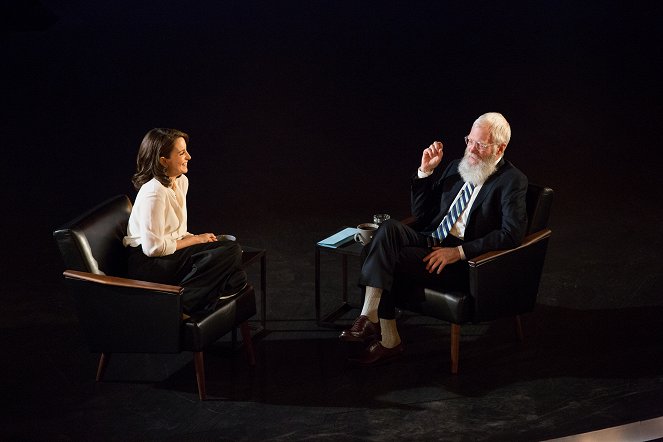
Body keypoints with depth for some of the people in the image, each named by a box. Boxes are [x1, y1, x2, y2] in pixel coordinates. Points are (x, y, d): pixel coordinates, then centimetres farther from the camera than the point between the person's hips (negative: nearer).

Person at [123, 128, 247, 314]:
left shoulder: (181, 181, 9)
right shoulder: (153, 192, -20)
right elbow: (153, 247, -22)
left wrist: (193, 238, -3)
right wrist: (195, 240, -11)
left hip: (170, 249, 8)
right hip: (147, 263, -8)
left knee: (232, 249, -11)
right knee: (225, 256, -22)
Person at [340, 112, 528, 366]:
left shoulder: (512, 181, -4)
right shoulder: (456, 168, 16)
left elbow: (512, 234, -17)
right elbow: (421, 215, 18)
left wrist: (459, 252, -21)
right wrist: (426, 171, 4)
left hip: (464, 261, -6)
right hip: (430, 240, 6)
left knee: (388, 262, -24)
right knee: (389, 228, -25)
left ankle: (388, 341, -13)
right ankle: (369, 317, -29)